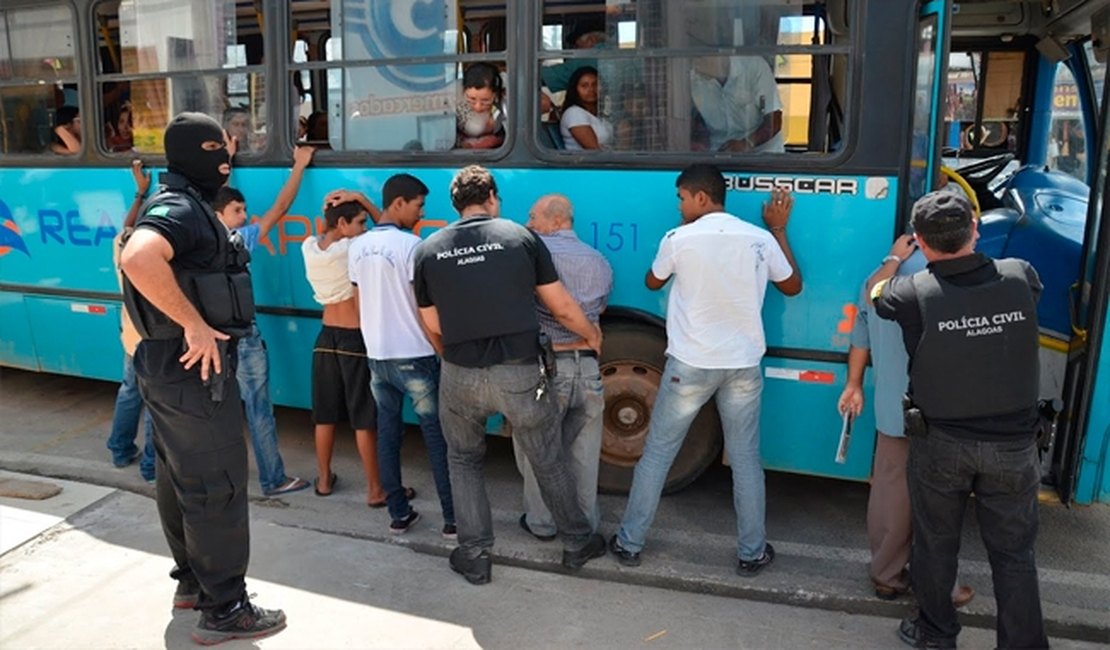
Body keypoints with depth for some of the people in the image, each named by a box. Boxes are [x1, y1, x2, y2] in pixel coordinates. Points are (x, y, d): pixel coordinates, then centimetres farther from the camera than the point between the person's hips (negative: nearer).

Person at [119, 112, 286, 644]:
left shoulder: (185, 206, 15)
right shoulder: (180, 208, -18)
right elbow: (138, 260, -39)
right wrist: (195, 324, -31)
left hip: (177, 367, 11)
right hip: (194, 368, -11)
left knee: (180, 479, 19)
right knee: (217, 485, -2)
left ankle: (193, 581, 35)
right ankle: (224, 610, 9)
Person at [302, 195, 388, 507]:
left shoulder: (309, 246, 0)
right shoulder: (352, 249, -18)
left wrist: (329, 211, 4)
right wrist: (362, 199, -9)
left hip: (326, 337, 7)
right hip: (356, 339, -6)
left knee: (325, 415, 15)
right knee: (364, 419, 0)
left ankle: (324, 479, 28)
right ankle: (375, 490, 8)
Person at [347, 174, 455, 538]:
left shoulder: (358, 247, 7)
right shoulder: (411, 245, -15)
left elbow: (361, 303, 14)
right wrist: (446, 352, -5)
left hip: (376, 356, 6)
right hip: (413, 357, -6)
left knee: (387, 433, 12)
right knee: (436, 436, 2)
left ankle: (398, 515, 19)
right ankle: (453, 518, 7)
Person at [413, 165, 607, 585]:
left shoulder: (429, 251, 3)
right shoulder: (520, 237, -2)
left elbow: (433, 325, 10)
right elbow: (562, 307, 3)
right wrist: (591, 335, 22)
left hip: (460, 375, 1)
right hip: (519, 372, -1)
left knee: (464, 460, 24)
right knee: (547, 460, 18)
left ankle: (474, 557, 26)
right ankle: (577, 543, 34)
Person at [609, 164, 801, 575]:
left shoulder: (679, 240, -10)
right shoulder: (760, 239, -2)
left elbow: (653, 283, 10)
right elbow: (793, 286, 14)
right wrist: (779, 229, 20)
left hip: (690, 365, -2)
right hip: (743, 365, 3)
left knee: (656, 454, 10)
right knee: (746, 461, 14)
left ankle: (629, 543, 19)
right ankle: (752, 553, 24)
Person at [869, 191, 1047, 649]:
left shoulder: (914, 293, -18)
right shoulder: (1020, 277, -11)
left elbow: (872, 293, 4)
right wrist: (967, 249, 25)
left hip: (940, 442, -1)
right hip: (1013, 443, 2)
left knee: (936, 543, 17)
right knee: (1014, 551, 15)